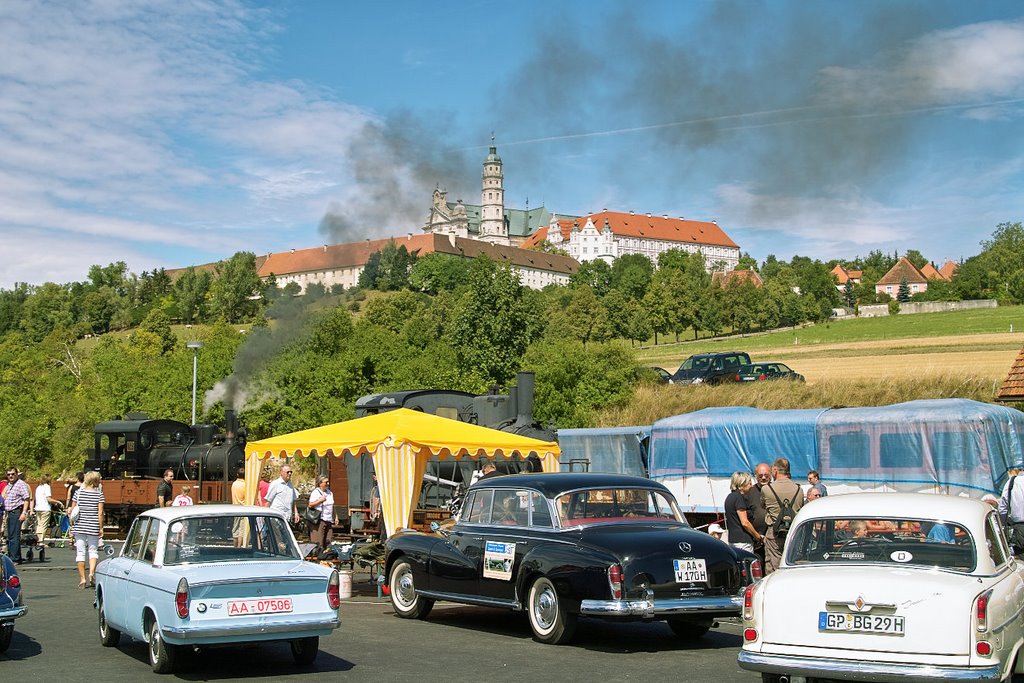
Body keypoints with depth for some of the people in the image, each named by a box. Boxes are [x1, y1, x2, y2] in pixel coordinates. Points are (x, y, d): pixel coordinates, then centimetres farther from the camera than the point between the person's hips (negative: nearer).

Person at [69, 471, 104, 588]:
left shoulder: (79, 492, 1)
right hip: (93, 527, -1)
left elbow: (72, 510, 3)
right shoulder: (99, 493, -4)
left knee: (80, 552, 6)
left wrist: (72, 524, 13)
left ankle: (82, 579, 6)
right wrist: (101, 527, -1)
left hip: (79, 526, 1)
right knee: (93, 551, 11)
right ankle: (92, 573, -10)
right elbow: (100, 513, -7)